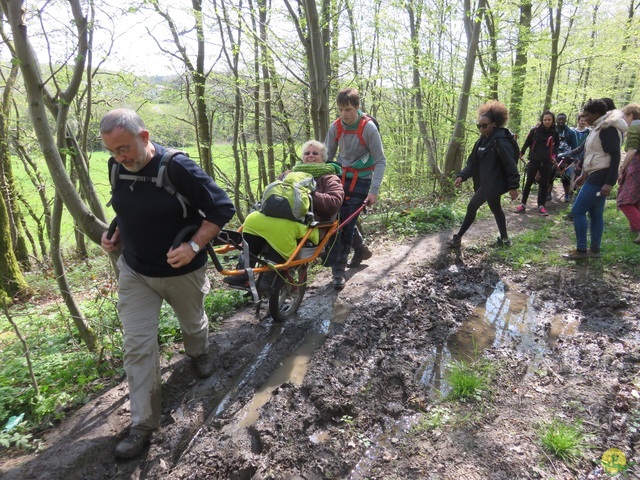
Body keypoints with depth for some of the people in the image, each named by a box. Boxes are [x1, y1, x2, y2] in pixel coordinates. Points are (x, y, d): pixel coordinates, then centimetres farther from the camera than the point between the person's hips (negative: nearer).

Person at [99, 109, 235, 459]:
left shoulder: (178, 168, -23)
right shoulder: (117, 167, -5)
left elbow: (222, 208, -20)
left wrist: (194, 246, -29)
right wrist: (116, 234, -4)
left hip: (182, 270, -3)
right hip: (134, 271, 4)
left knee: (192, 323, 22)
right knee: (138, 346, 2)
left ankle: (198, 354, 58)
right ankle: (143, 424, 15)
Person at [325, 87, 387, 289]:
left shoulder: (368, 128, -15)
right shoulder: (335, 127, -3)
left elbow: (381, 161, -12)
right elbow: (327, 156, 6)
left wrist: (374, 190, -19)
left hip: (360, 181, -3)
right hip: (340, 178, 3)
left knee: (348, 224, -4)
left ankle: (339, 269, 11)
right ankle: (337, 269, 1)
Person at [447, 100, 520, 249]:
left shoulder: (500, 141, -18)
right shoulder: (482, 141, 9)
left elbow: (510, 164, -19)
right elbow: (473, 162, 6)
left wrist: (513, 186, -20)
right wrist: (462, 176, -9)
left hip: (493, 183, -9)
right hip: (487, 183, 9)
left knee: (472, 207, -5)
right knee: (495, 208, 17)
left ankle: (458, 237, 6)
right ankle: (504, 239, 31)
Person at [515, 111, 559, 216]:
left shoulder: (554, 133, 4)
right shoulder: (535, 130, -2)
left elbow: (556, 146, 18)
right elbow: (527, 142, 6)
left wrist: (554, 156, 5)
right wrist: (521, 153, 0)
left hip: (546, 162, 2)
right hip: (534, 160, -2)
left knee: (544, 184, 4)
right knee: (529, 182, 2)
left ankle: (541, 206, 10)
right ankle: (523, 204, 9)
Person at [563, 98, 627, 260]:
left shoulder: (607, 129, -15)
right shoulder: (600, 128, 16)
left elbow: (615, 156, -21)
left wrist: (609, 183, -25)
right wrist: (584, 174, 25)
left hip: (601, 177, -10)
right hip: (596, 176, 10)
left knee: (577, 211, -9)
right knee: (595, 214, 12)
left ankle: (581, 250, -3)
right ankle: (595, 250, 18)